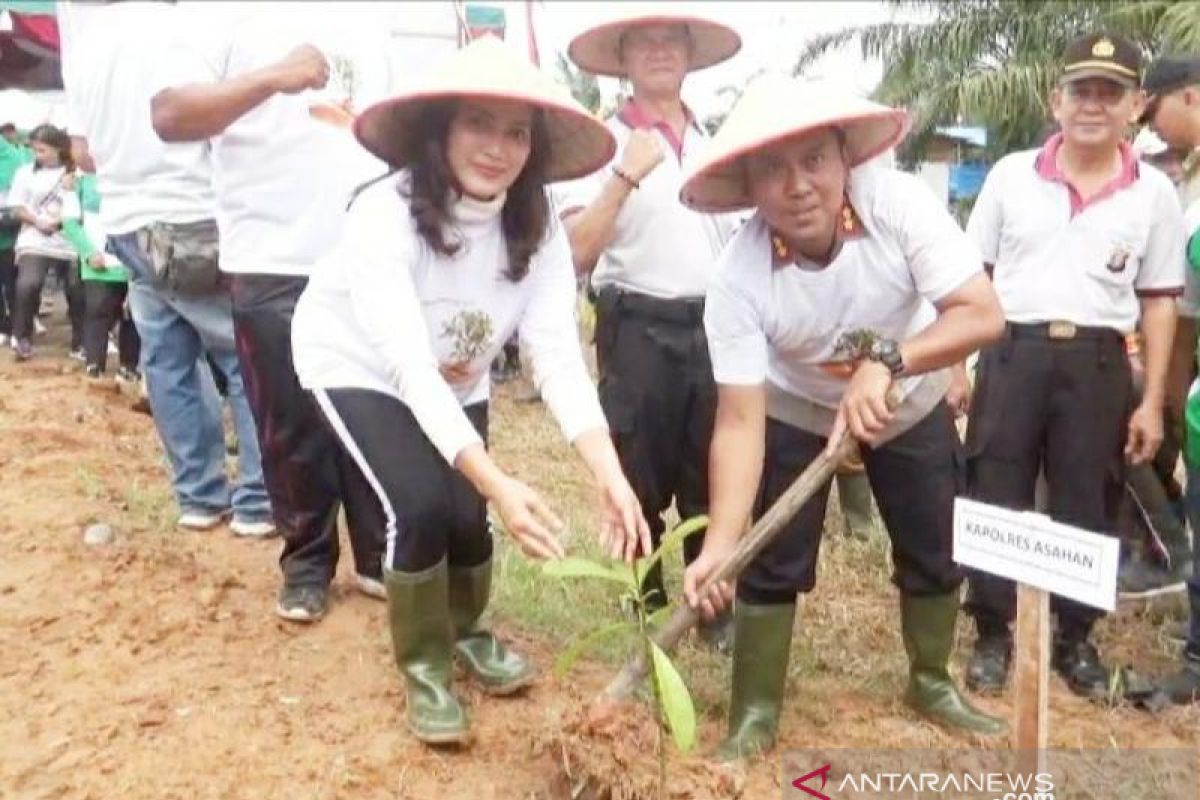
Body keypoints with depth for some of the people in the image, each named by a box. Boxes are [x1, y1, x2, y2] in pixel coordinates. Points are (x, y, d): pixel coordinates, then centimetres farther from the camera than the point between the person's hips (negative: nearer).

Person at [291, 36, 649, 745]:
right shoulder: (385, 215, -34)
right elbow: (409, 369, -39)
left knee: (468, 519, -5)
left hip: (457, 380, 4)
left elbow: (558, 352, -29)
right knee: (422, 506, -21)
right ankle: (425, 666, 6)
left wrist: (610, 475, -42)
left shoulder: (538, 226, -20)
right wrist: (498, 484, -49)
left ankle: (465, 630, 30)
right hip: (358, 366, -4)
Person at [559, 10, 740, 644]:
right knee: (641, 480, 6)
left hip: (712, 326, 5)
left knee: (711, 477, 12)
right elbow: (578, 252, -13)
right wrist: (625, 176, -20)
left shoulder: (713, 145, 14)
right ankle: (649, 611, 24)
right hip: (640, 329, -4)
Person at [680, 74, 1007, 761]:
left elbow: (983, 314, -33)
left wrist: (884, 361, -48)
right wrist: (720, 540, -43)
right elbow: (740, 421, -33)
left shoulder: (900, 203, -30)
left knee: (936, 552, 12)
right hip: (795, 413, -1)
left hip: (912, 405, 2)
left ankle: (931, 683, 37)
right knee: (774, 565, -4)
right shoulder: (738, 279, -32)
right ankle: (755, 714, 15)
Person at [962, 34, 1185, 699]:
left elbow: (1158, 302, 7)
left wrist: (1152, 402, 2)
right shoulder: (1010, 175, 3)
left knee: (1087, 507, 10)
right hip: (1012, 353, 0)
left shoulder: (1154, 194, 4)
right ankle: (993, 632, 21)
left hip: (1097, 364, 1)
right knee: (994, 499, 4)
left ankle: (1076, 637, 28)